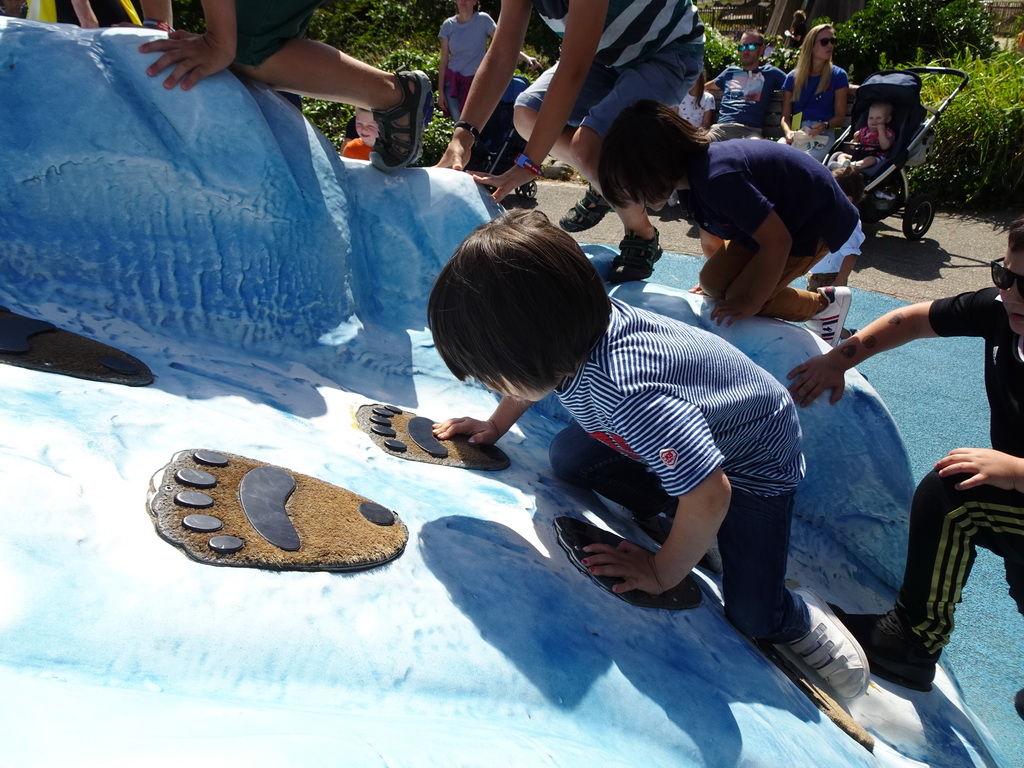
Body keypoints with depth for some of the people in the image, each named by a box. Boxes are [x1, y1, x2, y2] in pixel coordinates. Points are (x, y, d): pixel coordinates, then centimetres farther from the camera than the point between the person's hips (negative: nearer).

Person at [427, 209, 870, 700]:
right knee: (567, 458, -1)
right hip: (690, 428, 7)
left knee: (752, 614, -12)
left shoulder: (627, 396, -46)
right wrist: (494, 427, 7)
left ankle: (800, 619, 22)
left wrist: (662, 575, -27)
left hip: (753, 460, -7)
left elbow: (710, 495, -42)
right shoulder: (569, 332, -22)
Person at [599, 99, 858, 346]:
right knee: (714, 282, -2)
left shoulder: (719, 179, -38)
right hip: (777, 218, 8)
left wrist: (751, 302, -22)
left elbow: (777, 242, -31)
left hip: (815, 221, -8)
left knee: (738, 299, -13)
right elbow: (711, 239, 9)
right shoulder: (693, 168, -9)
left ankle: (825, 304, 8)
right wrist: (717, 278, 21)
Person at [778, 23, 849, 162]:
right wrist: (788, 132, -9)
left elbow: (840, 116, 10)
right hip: (797, 132, 2)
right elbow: (785, 115, 14)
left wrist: (825, 125, -13)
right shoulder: (793, 78, 18)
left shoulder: (838, 75, 14)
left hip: (824, 134, -2)